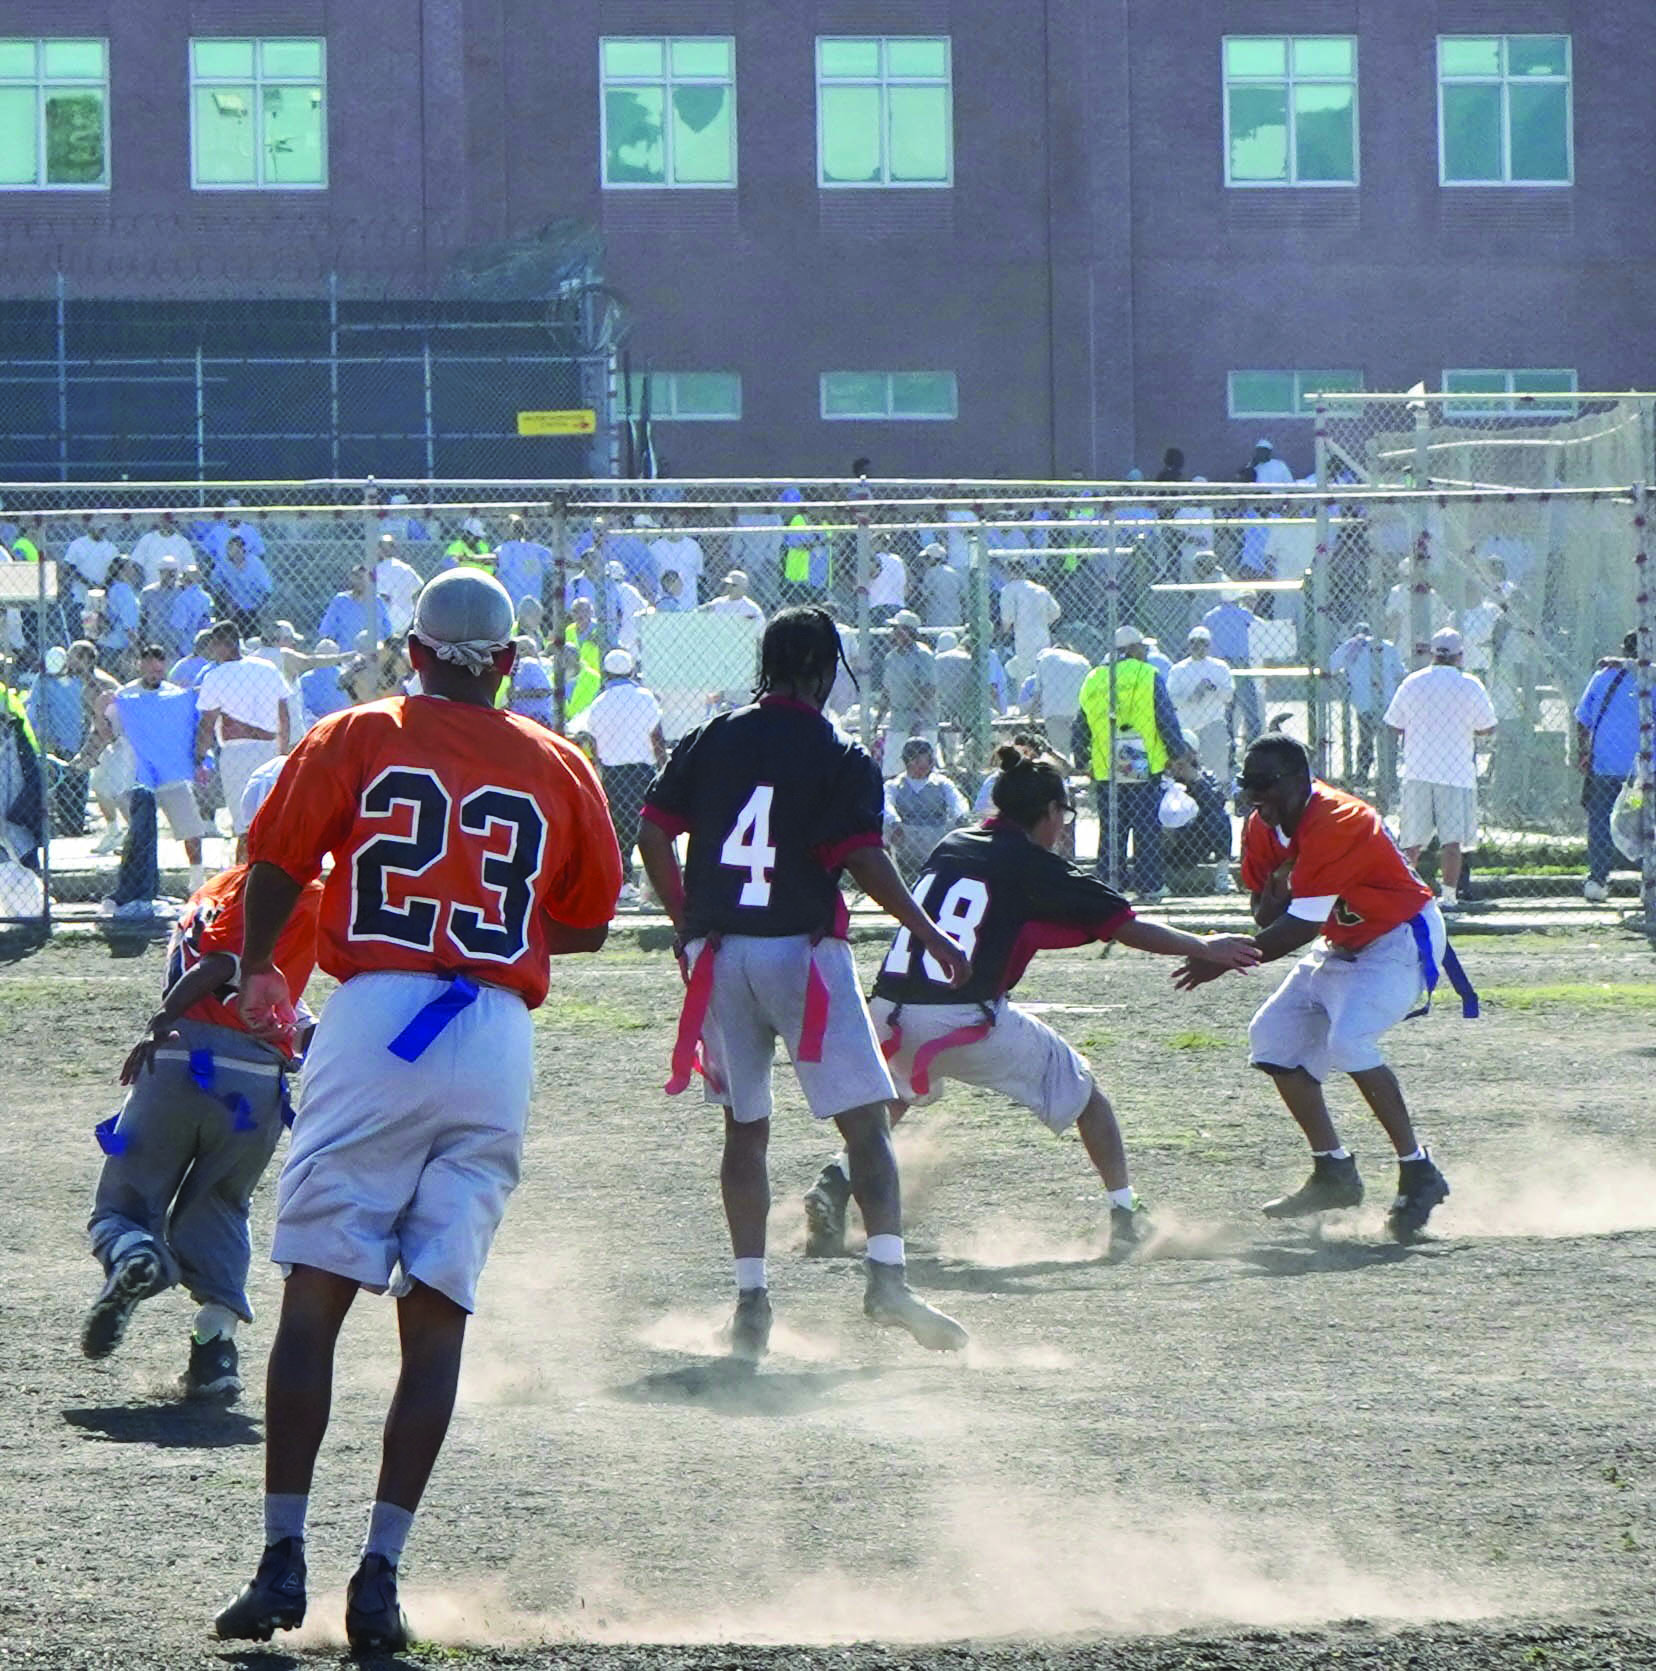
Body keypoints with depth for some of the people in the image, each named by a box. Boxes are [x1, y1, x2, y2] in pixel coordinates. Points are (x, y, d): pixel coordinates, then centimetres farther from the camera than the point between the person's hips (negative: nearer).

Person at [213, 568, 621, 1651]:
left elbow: (276, 869, -1)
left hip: (372, 1025, -2)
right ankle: (381, 1573, -3)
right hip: (497, 1047, 2)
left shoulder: (358, 739, 3)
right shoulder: (560, 768, 9)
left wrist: (257, 974, 18)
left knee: (314, 1300, 2)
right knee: (437, 1318, 4)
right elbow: (587, 924, 15)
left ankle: (285, 1560, -4)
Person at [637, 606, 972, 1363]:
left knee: (745, 1125, 12)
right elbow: (865, 861, -13)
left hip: (718, 953, 4)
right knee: (865, 1120, -3)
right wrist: (932, 936, -8)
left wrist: (688, 924, 15)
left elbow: (653, 835, 5)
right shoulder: (839, 759, -4)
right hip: (802, 952, -4)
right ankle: (887, 1274, -19)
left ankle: (750, 1296, 7)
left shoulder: (710, 742, 7)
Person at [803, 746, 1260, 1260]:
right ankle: (1125, 1214, 13)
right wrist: (1206, 950, 14)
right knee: (1082, 1088, 17)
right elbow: (1126, 927, 3)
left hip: (891, 1012, 4)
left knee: (894, 1094, 34)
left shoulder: (948, 847, 17)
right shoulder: (1035, 866, 2)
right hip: (969, 1020, -4)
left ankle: (837, 1181, 7)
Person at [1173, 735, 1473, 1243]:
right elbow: (1266, 916, 3)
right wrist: (1274, 894, -20)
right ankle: (1334, 1173, 14)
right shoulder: (1264, 826, -2)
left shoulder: (1337, 824, -30)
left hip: (1402, 941, -10)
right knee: (1273, 1037, 6)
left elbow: (1300, 928, -30)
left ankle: (1419, 1173, -20)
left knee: (1349, 1040, -29)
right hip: (1345, 948, 10)